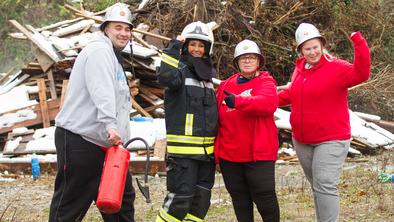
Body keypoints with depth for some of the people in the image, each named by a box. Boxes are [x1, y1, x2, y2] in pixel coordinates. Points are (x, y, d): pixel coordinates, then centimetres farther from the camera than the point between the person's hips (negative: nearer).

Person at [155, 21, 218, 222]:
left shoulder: (206, 73, 17)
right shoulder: (180, 69, -5)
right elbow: (166, 78, -29)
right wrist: (173, 48, -24)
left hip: (207, 150, 8)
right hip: (183, 148, -8)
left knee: (201, 200, 10)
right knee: (180, 199, -12)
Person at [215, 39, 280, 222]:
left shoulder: (265, 82, -2)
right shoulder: (226, 85, 12)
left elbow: (269, 103, -24)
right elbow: (217, 116, 17)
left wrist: (238, 101, -35)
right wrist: (215, 146, 10)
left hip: (258, 153, -5)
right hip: (229, 153, 5)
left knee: (265, 196, -2)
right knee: (239, 199, 13)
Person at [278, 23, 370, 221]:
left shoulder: (336, 68, -13)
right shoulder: (299, 69, 8)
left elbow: (360, 74, -31)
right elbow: (291, 94, 25)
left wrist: (359, 44, -41)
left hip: (331, 140, -7)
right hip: (302, 141, 7)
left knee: (325, 185, -14)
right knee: (317, 186, 16)